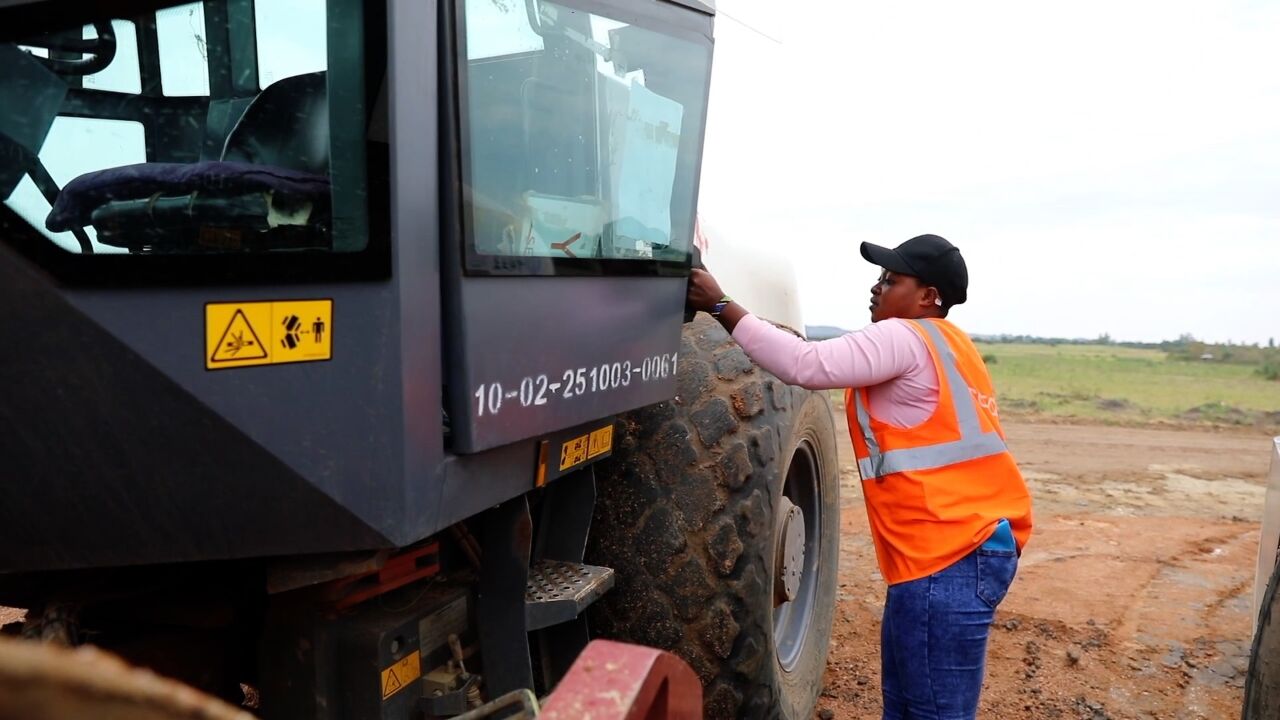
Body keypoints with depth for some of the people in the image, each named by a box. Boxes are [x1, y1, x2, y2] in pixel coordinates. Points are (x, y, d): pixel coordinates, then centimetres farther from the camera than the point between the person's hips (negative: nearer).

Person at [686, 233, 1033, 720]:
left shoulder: (903, 339, -11)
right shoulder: (945, 344, 19)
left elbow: (808, 366, -23)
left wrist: (720, 306, -18)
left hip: (949, 558, -10)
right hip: (968, 546, 10)